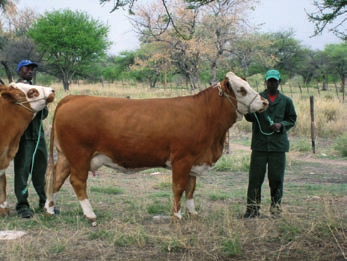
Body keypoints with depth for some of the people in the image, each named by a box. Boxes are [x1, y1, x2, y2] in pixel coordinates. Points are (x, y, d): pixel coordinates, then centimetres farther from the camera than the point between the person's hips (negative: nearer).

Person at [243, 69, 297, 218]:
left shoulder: (286, 101, 9)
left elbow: (292, 119, 13)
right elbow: (250, 118, 2)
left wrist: (281, 125, -7)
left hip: (279, 145, 1)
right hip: (259, 144, -1)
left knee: (277, 178, 4)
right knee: (255, 178, 0)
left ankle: (276, 207, 16)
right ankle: (252, 208, 7)